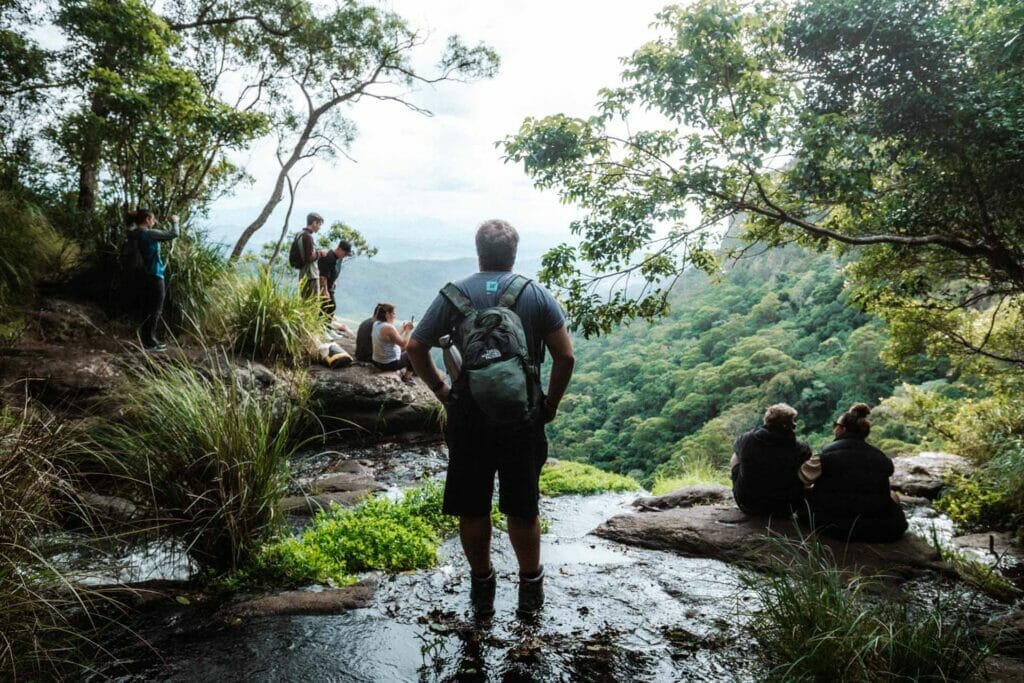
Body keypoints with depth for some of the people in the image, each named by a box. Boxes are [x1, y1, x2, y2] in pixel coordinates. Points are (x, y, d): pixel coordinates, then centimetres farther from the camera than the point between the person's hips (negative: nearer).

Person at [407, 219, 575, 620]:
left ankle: (482, 589, 25)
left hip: (468, 417, 0)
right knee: (522, 508, 12)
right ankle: (530, 591, 23)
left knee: (472, 508, 13)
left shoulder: (455, 294, 2)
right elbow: (565, 356, -5)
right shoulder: (538, 295, 0)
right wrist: (551, 403, 6)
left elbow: (416, 348, -1)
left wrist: (440, 389, 9)